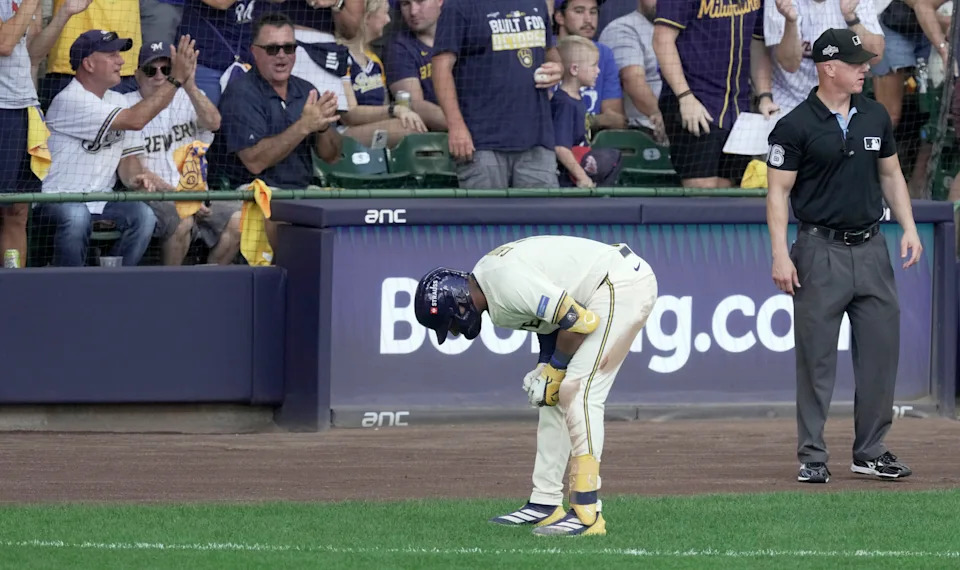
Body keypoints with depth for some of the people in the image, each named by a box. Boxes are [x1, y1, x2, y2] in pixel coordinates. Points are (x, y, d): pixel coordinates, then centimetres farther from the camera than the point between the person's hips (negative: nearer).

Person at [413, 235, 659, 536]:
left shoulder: (504, 282, -23)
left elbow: (577, 320, -23)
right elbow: (551, 313, 15)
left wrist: (554, 370, -7)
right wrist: (544, 371, 1)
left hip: (623, 285, -11)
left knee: (578, 394, -15)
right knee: (554, 395, 12)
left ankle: (586, 514, -17)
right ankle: (545, 504, 17)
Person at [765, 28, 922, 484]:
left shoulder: (875, 117, 9)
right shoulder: (796, 126, -7)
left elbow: (890, 174, 18)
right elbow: (778, 192, -6)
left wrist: (909, 228, 7)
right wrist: (781, 255, -14)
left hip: (871, 248, 5)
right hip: (821, 253, -5)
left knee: (880, 350, 5)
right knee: (816, 357, -2)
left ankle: (871, 451, 15)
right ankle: (812, 457, 4)